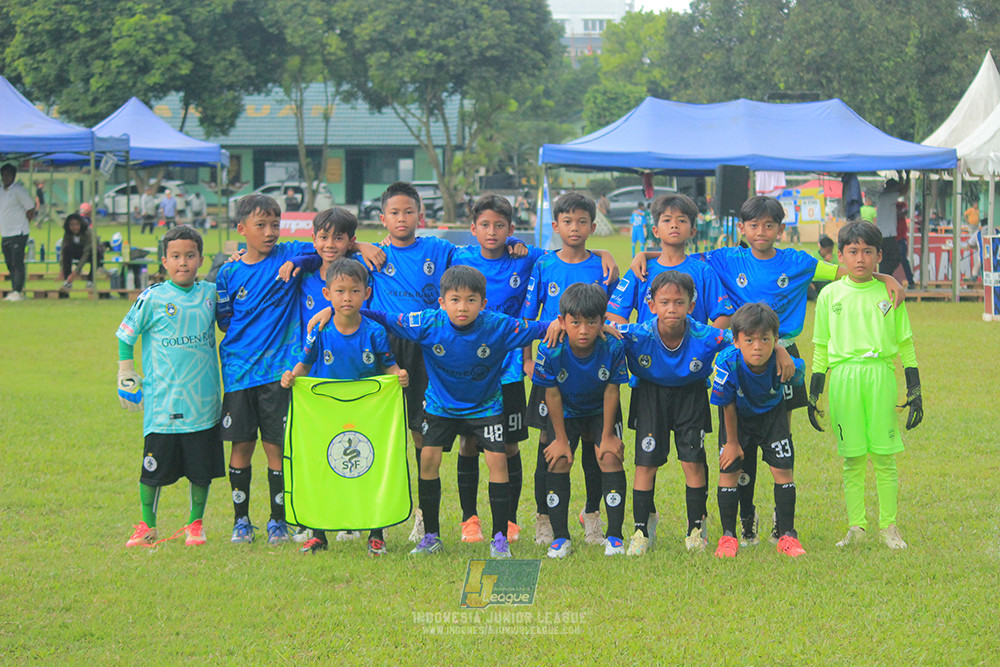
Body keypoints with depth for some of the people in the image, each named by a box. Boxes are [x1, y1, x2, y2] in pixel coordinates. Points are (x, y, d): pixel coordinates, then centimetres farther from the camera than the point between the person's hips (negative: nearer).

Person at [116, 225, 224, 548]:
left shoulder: (211, 293, 6)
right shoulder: (153, 298, -3)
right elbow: (126, 334, 8)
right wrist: (126, 371, 7)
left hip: (204, 401, 3)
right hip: (162, 402, -2)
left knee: (202, 469, 7)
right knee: (154, 469, 2)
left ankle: (195, 525, 24)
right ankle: (147, 527, 18)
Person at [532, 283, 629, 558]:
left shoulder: (612, 348, -30)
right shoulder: (551, 351, -30)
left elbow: (611, 392, -16)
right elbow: (552, 395, -17)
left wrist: (607, 436, -10)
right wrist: (561, 439, -11)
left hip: (602, 411, 0)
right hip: (565, 412, 0)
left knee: (610, 458, -14)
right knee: (559, 461, -11)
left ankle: (614, 536, -6)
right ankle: (560, 538, -1)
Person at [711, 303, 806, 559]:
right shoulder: (728, 363, -36)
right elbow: (728, 405, -19)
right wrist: (732, 442, -8)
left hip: (771, 412, 0)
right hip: (737, 414, 0)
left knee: (783, 468, -6)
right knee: (729, 469, -5)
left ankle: (787, 536, 5)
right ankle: (728, 537, 7)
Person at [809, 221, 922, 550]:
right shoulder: (830, 295, 10)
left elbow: (906, 344, 12)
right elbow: (820, 348, 16)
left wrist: (914, 391, 8)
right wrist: (814, 394, 13)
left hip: (881, 376, -1)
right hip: (843, 377, 1)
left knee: (884, 456, -1)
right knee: (851, 457, 2)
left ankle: (889, 526, 8)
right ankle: (855, 527, 10)